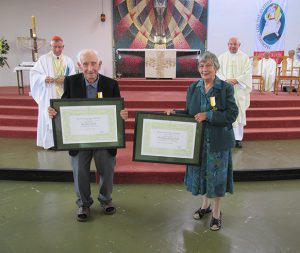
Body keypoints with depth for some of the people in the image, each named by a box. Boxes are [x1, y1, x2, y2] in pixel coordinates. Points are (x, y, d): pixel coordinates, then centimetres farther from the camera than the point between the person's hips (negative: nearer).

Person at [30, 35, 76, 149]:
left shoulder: (68, 60, 8)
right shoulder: (43, 59, 1)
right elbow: (34, 73, -3)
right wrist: (44, 78, -21)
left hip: (64, 94, 3)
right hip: (49, 95, -2)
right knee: (49, 117, -1)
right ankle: (50, 141, 8)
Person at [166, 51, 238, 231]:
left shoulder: (226, 88, -9)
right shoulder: (193, 88, 4)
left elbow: (232, 115, -15)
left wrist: (207, 115, -22)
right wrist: (175, 113, -6)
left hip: (218, 141, -4)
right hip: (198, 140, 4)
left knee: (216, 175, 8)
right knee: (201, 173, 16)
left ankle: (216, 213, 28)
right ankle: (206, 205, 41)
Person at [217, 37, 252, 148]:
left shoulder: (244, 57, 4)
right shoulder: (222, 57, 7)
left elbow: (248, 73, -2)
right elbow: (218, 72, 1)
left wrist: (236, 80, -16)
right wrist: (226, 80, -16)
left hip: (239, 91, 0)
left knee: (239, 114, 1)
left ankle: (238, 138, 9)